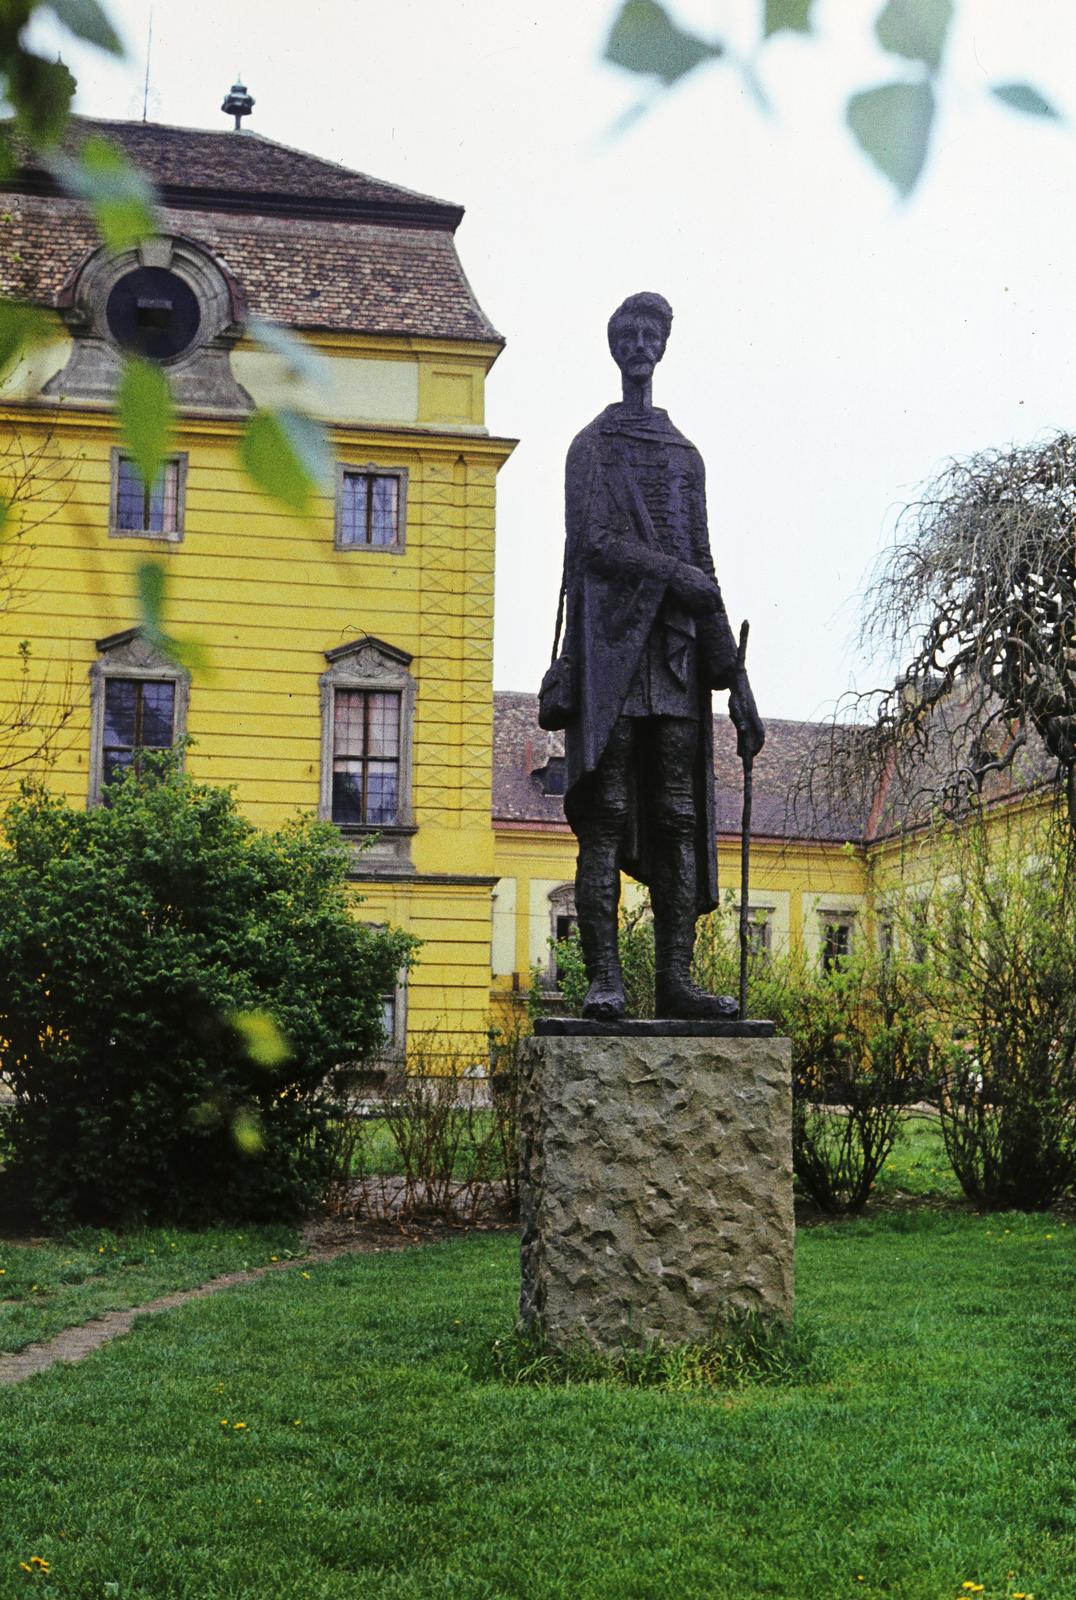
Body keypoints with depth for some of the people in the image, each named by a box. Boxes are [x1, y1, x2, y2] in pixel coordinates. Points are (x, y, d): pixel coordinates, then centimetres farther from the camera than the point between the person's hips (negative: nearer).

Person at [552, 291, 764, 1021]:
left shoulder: (686, 455, 23)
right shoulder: (592, 446, 12)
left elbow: (705, 571, 19)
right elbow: (592, 542, -4)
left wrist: (737, 679, 12)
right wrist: (671, 572, -14)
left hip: (677, 653, 4)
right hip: (612, 645, -4)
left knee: (680, 819, -2)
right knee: (606, 816, -9)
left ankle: (676, 978, -3)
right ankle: (604, 978, -10)